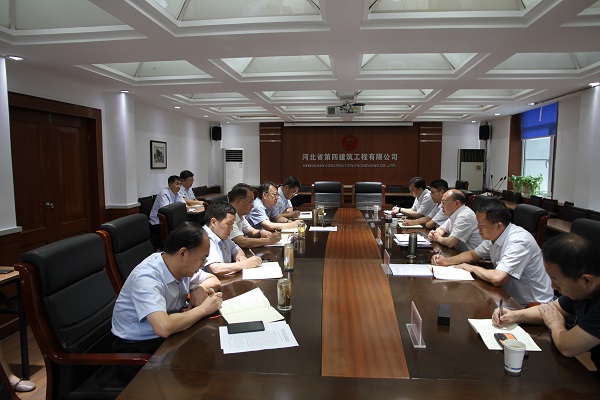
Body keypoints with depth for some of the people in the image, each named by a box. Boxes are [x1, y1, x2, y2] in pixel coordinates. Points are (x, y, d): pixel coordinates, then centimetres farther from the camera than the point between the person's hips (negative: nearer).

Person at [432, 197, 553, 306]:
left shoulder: (518, 242, -27)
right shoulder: (493, 236, 0)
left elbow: (497, 278, -35)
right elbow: (474, 254, 18)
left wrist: (472, 268, -16)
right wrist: (448, 261, 2)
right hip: (511, 298, 7)